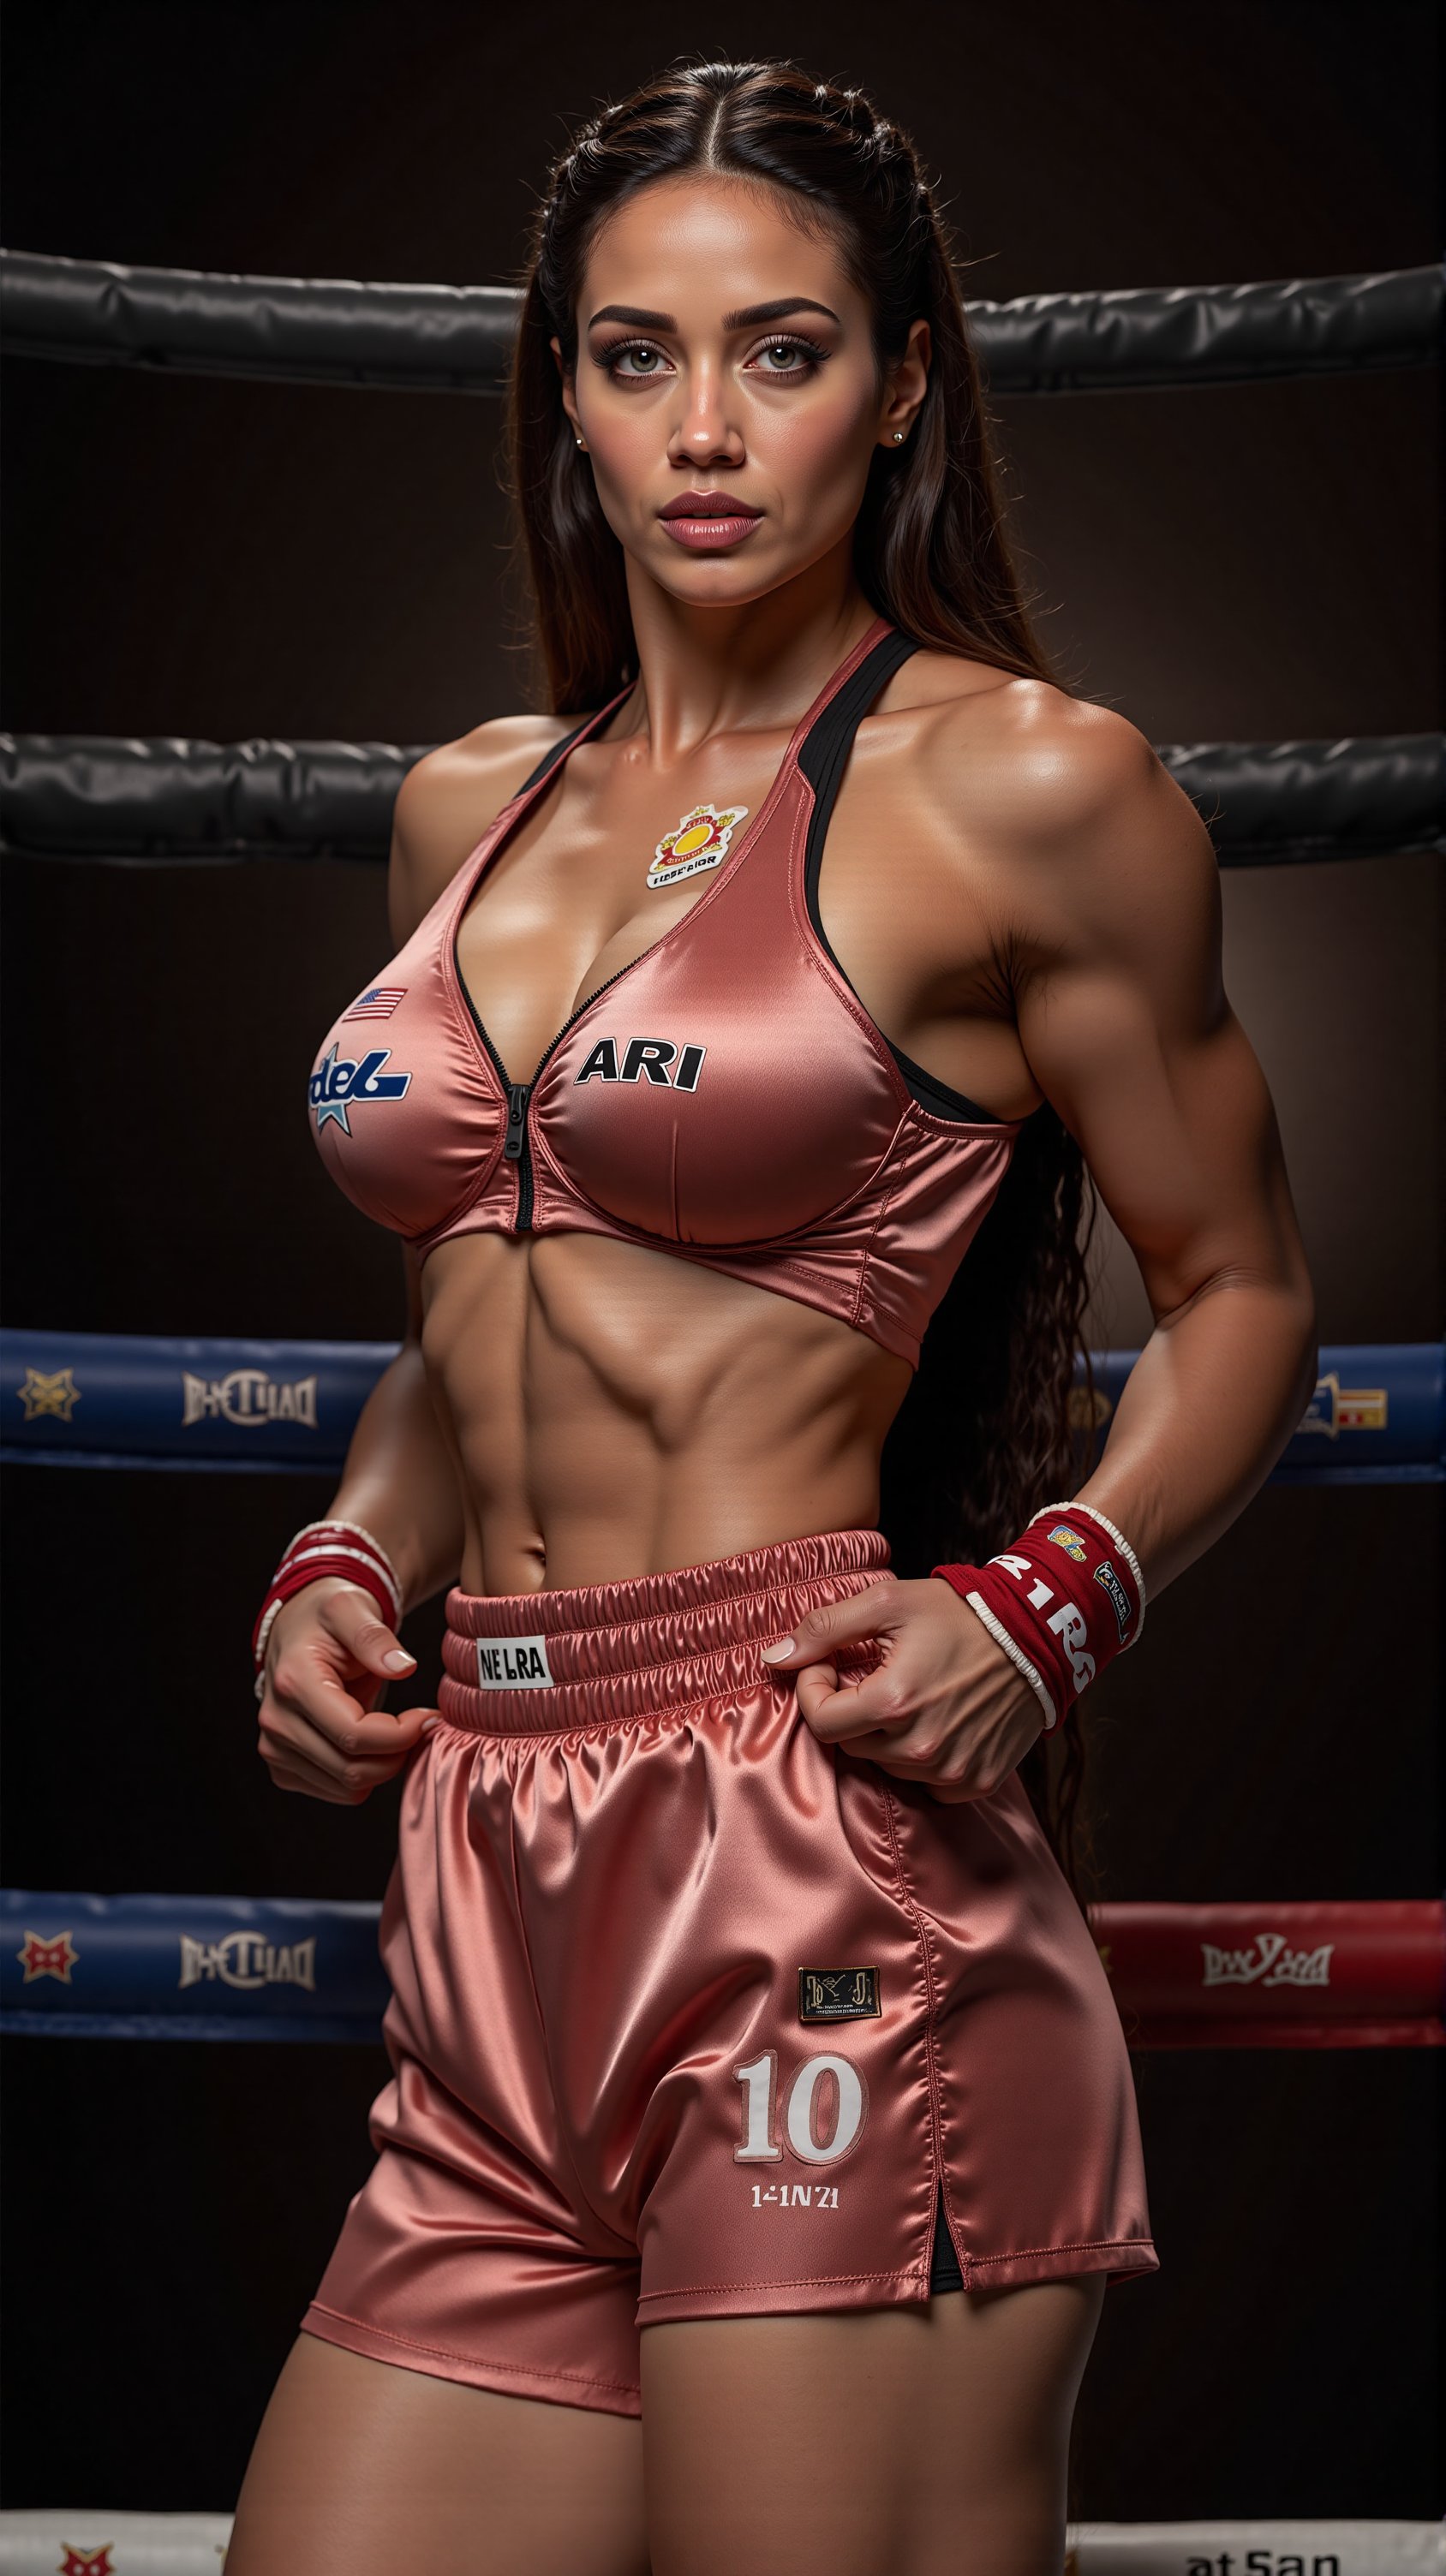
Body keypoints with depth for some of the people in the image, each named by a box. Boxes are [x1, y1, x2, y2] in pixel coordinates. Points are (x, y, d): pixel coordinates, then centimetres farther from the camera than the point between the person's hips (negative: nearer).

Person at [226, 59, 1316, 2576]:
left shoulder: (1016, 788, -1)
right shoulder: (470, 811, 16)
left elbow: (1241, 1298, 6)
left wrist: (1037, 1611, -10)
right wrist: (342, 1566, 8)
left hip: (826, 1912, -6)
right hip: (501, 1901, 6)